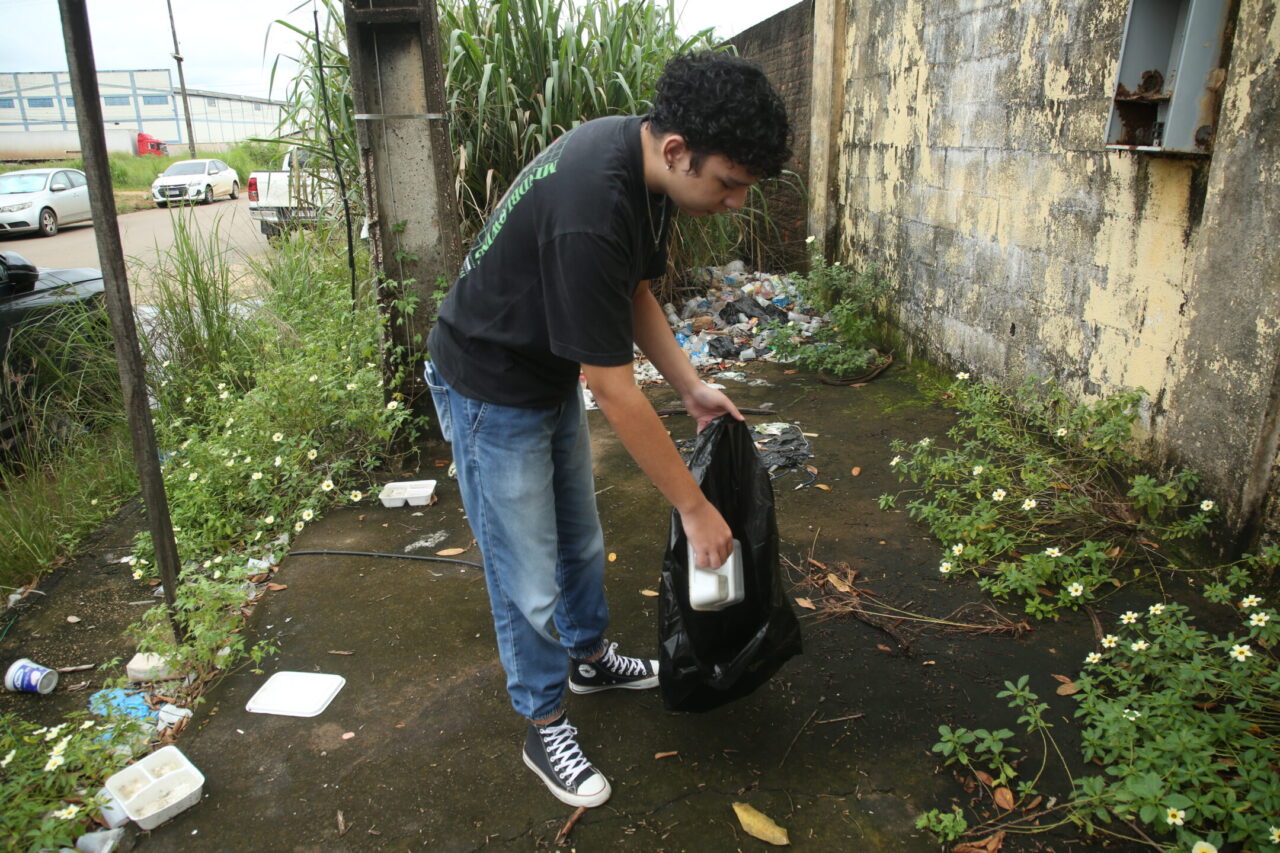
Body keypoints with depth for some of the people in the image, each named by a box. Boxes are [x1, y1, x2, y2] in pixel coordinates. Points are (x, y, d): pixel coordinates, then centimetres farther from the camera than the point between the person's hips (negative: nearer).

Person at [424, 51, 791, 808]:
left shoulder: (644, 160, -9)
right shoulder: (590, 212, -37)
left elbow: (634, 291, 7)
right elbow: (616, 393, -31)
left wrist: (693, 387, -1)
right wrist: (695, 508, -22)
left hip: (553, 372, 9)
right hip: (494, 392, -8)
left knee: (581, 539, 22)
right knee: (529, 580, 3)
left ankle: (588, 656, 46)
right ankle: (544, 729, 25)